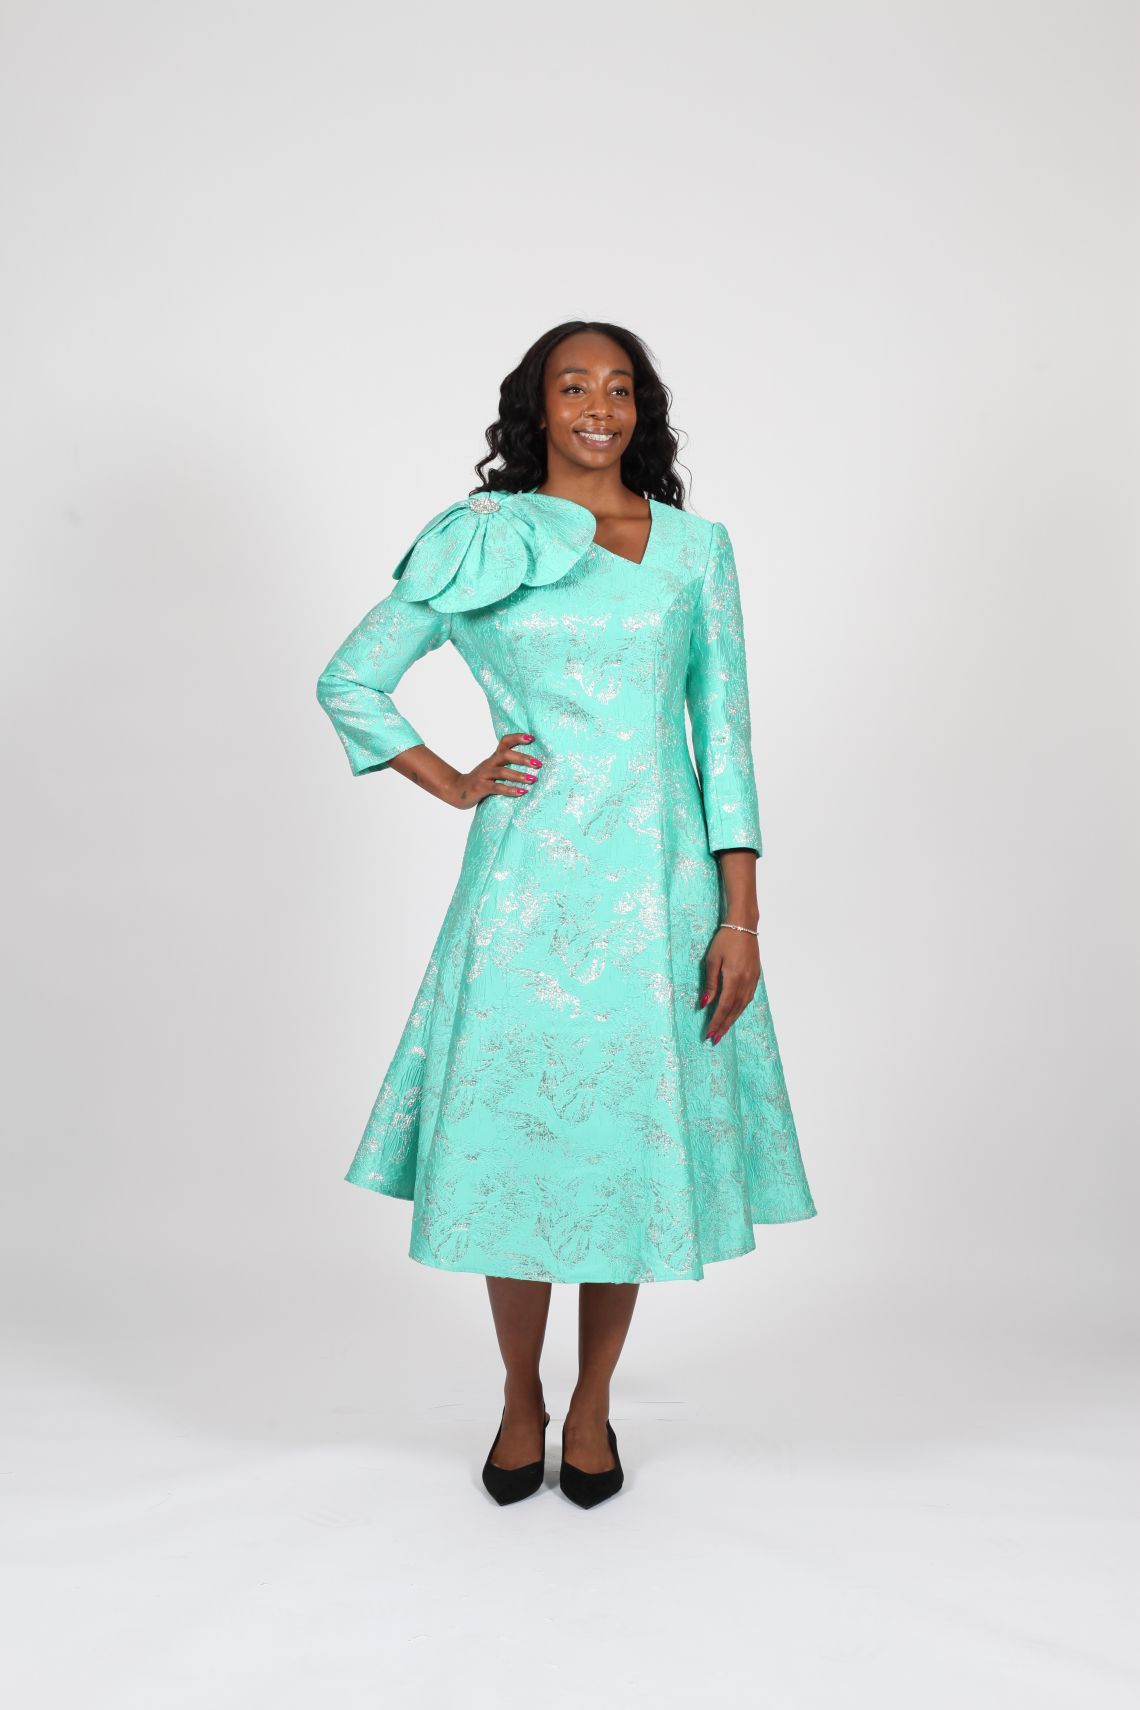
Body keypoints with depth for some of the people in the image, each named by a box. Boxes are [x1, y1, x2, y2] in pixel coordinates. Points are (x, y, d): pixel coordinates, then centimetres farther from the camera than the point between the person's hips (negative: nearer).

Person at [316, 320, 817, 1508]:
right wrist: (452, 784, 1)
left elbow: (724, 732, 4)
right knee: (514, 1144, 4)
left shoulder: (697, 547, 8)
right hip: (528, 880, -1)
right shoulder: (479, 542, 5)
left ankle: (592, 1404, 28)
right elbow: (349, 681, 10)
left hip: (660, 884, 1)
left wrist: (740, 916, -2)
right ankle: (519, 1399, 28)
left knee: (636, 1143, 7)